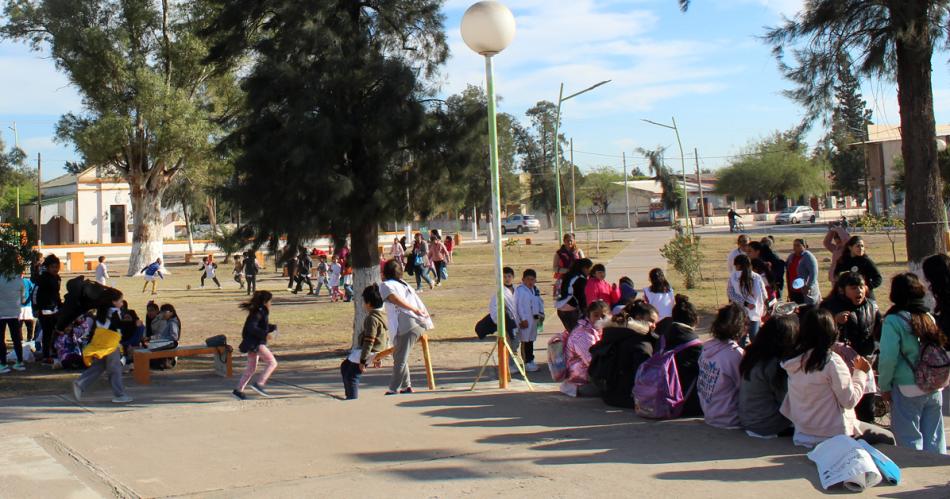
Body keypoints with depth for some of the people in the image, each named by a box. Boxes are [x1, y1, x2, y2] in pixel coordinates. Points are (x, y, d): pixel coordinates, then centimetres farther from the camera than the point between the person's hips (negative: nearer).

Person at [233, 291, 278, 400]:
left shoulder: (262, 312, 14)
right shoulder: (258, 312, -16)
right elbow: (252, 327, -26)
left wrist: (273, 327, 9)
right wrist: (265, 334, -27)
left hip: (256, 343, 10)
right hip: (254, 343, -10)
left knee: (251, 369, 16)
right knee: (272, 363, -11)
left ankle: (238, 390, 19)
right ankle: (259, 384, -16)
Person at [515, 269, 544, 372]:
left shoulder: (535, 290, 13)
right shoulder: (520, 290, -12)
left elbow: (540, 301, 19)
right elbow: (519, 305, -15)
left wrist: (541, 313, 6)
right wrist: (523, 319, -18)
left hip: (535, 318, 8)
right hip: (525, 320, -8)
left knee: (531, 340, 15)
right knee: (525, 341, -4)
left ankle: (531, 360, 23)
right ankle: (527, 362, -1)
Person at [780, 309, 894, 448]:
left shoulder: (796, 360, -1)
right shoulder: (831, 361, -21)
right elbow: (850, 400, -15)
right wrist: (860, 372, 0)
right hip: (832, 434, -7)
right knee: (888, 439, 11)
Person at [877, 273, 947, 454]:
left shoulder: (894, 320, -12)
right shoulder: (928, 317, 5)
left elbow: (888, 359, -17)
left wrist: (884, 387, -5)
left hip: (907, 391, -6)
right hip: (934, 389, 6)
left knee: (910, 442, 3)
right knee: (934, 441, 13)